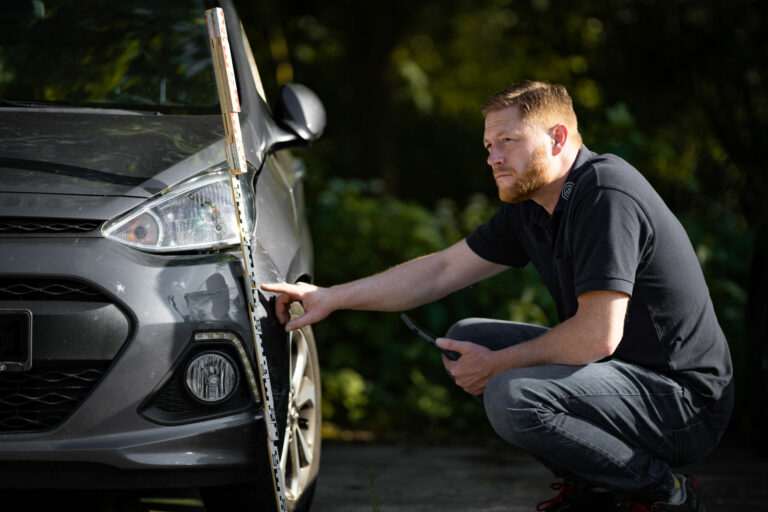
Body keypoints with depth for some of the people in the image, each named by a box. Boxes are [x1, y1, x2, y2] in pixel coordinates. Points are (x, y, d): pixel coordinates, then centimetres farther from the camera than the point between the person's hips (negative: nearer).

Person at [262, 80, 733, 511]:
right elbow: (443, 270, 15)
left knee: (513, 397, -29)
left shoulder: (607, 195, -22)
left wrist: (498, 365, -12)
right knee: (467, 338, 10)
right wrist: (331, 297, 11)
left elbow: (598, 335, -26)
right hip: (618, 370, 10)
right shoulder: (532, 207, 8)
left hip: (685, 398, -10)